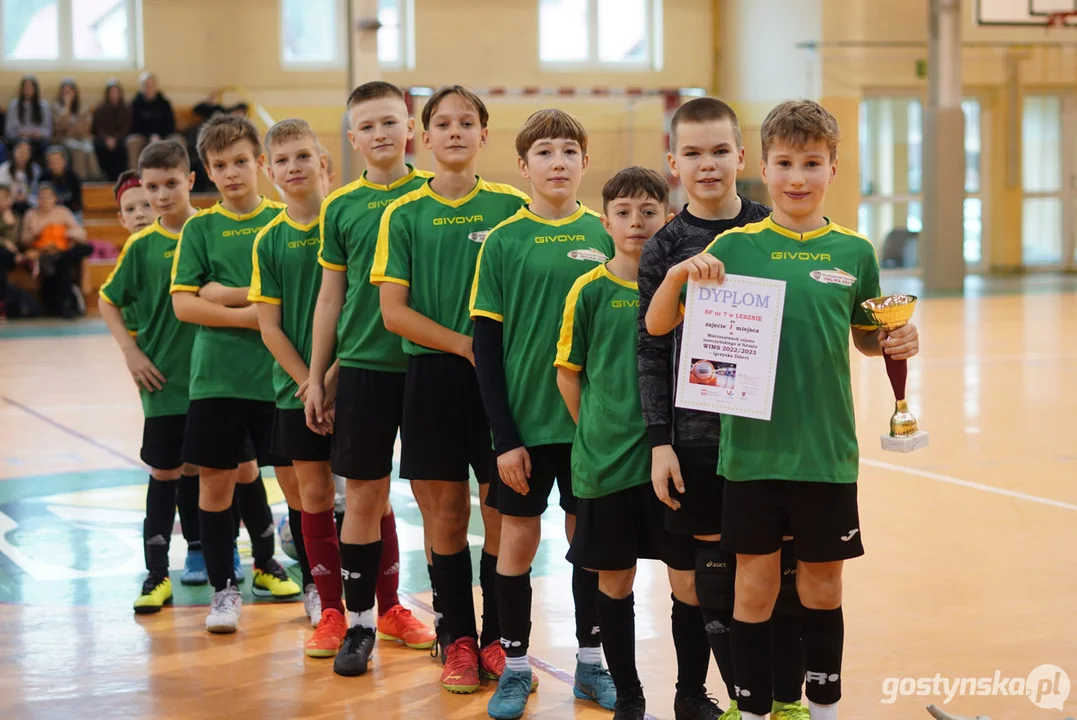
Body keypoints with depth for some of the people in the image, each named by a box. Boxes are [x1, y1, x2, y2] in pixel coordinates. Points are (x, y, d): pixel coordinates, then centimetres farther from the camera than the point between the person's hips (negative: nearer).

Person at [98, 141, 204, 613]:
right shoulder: (143, 245, -2)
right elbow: (108, 301, 6)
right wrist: (131, 353, -4)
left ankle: (201, 550, 24)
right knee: (165, 472, 1)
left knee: (198, 467, 10)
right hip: (164, 376, -1)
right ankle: (157, 573, 6)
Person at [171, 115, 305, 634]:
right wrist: (252, 315, -12)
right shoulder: (200, 228, 4)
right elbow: (184, 303, -4)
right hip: (216, 375, 1)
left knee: (294, 476, 1)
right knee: (217, 479, 4)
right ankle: (224, 589, 17)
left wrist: (226, 293, -10)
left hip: (278, 372, -1)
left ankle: (315, 585, 14)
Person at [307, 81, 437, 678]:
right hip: (364, 367, 1)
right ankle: (360, 623, 16)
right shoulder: (341, 207, 5)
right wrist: (316, 377, 7)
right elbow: (330, 296, 9)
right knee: (363, 497, 4)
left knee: (432, 493, 5)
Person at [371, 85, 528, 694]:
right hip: (433, 375, 0)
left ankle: (496, 638, 15)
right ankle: (458, 639, 17)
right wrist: (464, 343, -11)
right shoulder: (404, 215, 3)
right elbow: (394, 311, -2)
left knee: (502, 509, 1)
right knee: (447, 511, 5)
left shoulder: (512, 206, 3)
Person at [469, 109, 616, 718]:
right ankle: (516, 667, 18)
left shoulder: (604, 236, 3)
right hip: (526, 420, -2)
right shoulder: (504, 241, -3)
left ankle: (591, 662, 23)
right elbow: (486, 343, -4)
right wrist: (504, 436, -8)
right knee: (519, 538, 5)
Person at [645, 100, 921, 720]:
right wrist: (679, 273, -18)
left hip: (827, 451, 1)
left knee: (822, 587, 11)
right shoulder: (734, 246, -2)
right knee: (756, 587, 6)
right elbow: (658, 326, 0)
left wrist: (896, 343, -6)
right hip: (751, 449, -1)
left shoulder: (855, 252, 2)